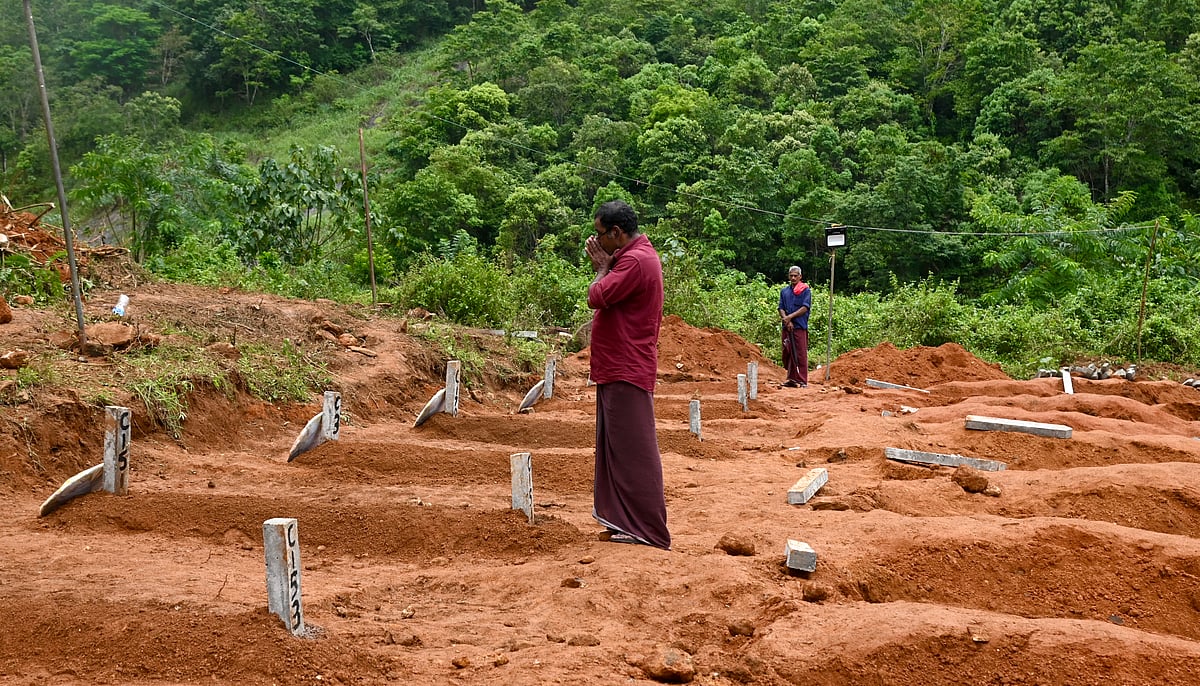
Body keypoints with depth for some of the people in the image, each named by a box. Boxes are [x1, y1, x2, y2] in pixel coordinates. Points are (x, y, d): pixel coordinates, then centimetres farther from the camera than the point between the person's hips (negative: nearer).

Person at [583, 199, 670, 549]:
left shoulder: (635, 260, -17)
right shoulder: (635, 256, 17)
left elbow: (597, 297, -23)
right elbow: (608, 298, 17)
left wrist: (603, 267, -6)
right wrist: (602, 265, 5)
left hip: (627, 373, -11)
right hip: (617, 370, 11)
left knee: (633, 449, -7)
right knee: (617, 447, 15)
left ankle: (647, 530, -2)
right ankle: (624, 519, 22)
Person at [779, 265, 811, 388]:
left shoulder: (806, 290, 1)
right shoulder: (784, 291, 15)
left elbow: (805, 308, -8)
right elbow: (781, 308, 9)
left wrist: (790, 316, -13)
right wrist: (786, 320, -8)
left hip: (800, 327, -5)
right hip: (787, 327, 5)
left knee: (800, 354, -5)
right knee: (787, 353, 7)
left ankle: (802, 381, -3)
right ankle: (791, 379, 16)